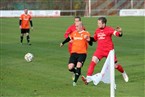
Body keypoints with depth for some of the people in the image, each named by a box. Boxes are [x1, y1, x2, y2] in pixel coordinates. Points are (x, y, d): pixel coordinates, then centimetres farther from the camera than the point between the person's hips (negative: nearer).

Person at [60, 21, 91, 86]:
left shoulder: (86, 33, -4)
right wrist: (63, 43, 43)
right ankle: (76, 73, 28)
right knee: (70, 68, -6)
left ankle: (75, 81, -4)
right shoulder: (74, 33, 11)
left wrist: (88, 39, -34)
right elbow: (69, 38, 30)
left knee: (78, 66, -20)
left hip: (82, 53, -4)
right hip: (74, 53, 4)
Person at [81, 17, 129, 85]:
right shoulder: (97, 30, 8)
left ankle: (123, 73, 39)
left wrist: (119, 32, -41)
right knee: (93, 61, -19)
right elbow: (95, 39, 22)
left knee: (115, 65, 7)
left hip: (109, 50, -3)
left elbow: (117, 34, -19)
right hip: (100, 50, 4)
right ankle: (88, 78, -22)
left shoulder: (109, 29, -8)